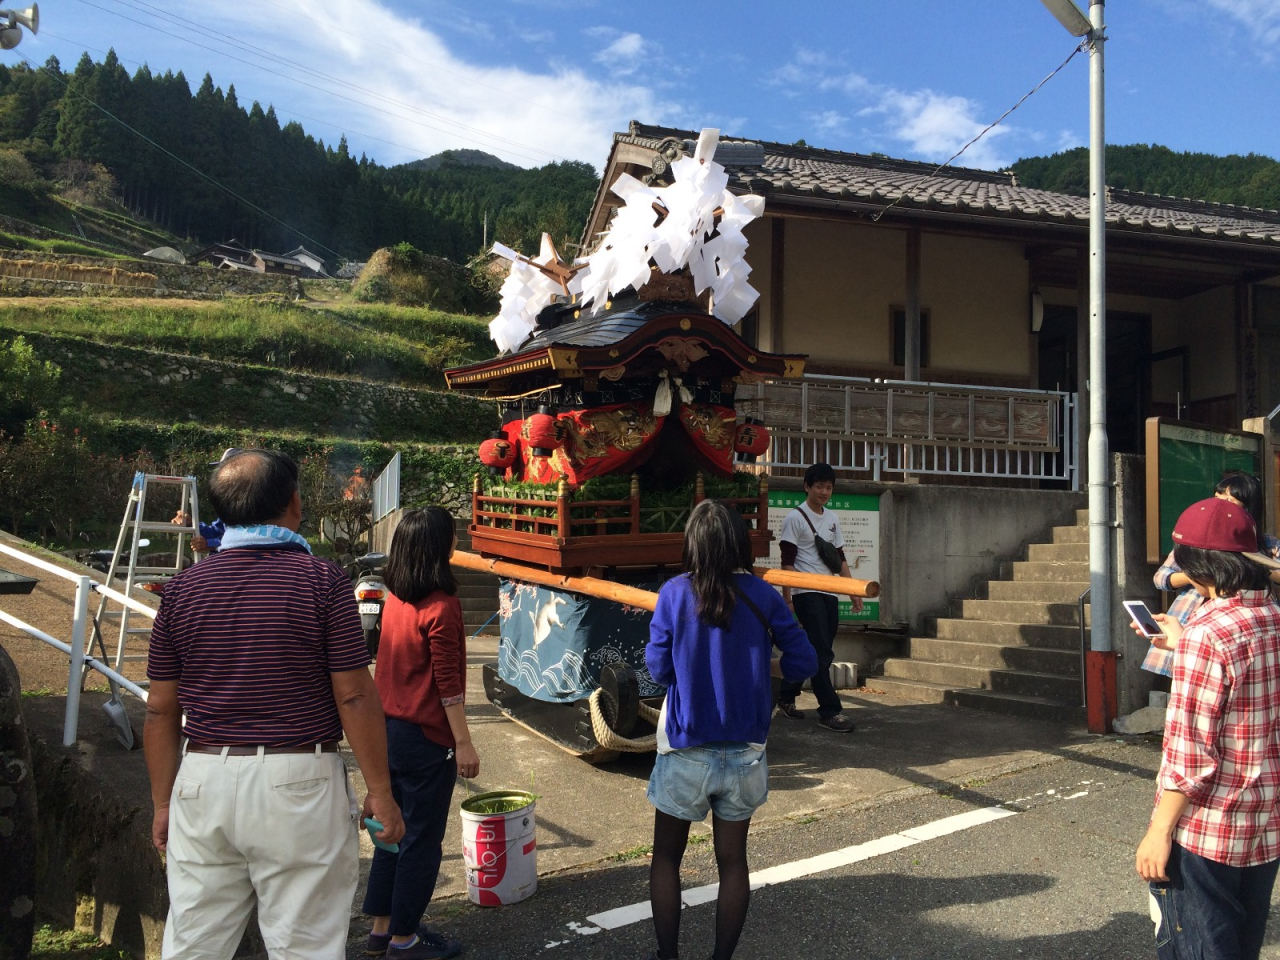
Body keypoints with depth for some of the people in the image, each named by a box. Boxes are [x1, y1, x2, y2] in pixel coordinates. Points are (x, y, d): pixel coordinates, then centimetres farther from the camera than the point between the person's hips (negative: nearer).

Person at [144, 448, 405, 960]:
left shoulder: (182, 588, 2)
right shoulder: (321, 580, -9)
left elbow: (161, 710, 6)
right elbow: (355, 697, -9)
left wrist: (163, 803, 16)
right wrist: (380, 791, -1)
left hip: (204, 782, 4)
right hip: (297, 784, -4)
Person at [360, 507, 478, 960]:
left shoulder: (395, 597, 4)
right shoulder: (441, 607, -19)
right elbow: (448, 684, -19)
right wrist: (463, 743, -13)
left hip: (388, 728, 8)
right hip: (425, 736, -8)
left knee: (394, 829, 19)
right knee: (422, 838, 6)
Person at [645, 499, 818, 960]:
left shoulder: (675, 594, -12)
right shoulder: (762, 595, -7)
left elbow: (658, 668, -5)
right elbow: (803, 663, -3)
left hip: (686, 750, -1)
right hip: (743, 752, 2)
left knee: (667, 857, 16)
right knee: (732, 860, 15)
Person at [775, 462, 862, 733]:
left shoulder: (832, 518, 15)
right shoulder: (795, 518, -6)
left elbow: (840, 558, 18)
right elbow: (787, 562, -9)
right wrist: (787, 598, -14)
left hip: (829, 593, 8)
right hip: (807, 594, -7)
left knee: (819, 651, 11)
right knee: (822, 652, -11)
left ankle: (787, 698, 24)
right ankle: (830, 710, -6)